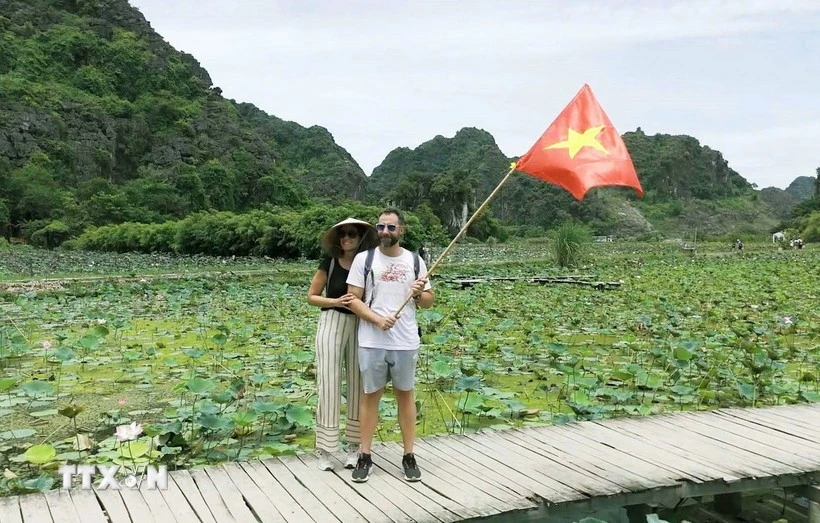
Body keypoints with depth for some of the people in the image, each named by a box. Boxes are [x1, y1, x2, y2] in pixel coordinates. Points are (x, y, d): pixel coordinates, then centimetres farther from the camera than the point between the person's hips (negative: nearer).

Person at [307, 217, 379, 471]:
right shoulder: (330, 262, -2)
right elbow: (311, 296, 1)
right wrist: (336, 301, -13)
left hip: (360, 327, 2)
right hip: (332, 324, -2)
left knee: (358, 384, 6)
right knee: (329, 384, -2)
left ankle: (354, 446, 18)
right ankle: (323, 450, 6)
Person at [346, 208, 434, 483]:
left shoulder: (415, 261, 6)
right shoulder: (364, 258, -1)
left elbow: (428, 302, 11)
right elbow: (353, 299, -4)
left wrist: (419, 294, -12)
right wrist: (377, 319, -18)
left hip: (406, 342, 2)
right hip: (372, 342, -1)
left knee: (405, 395, 9)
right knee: (371, 395, 6)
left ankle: (409, 457, 19)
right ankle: (365, 457, 16)